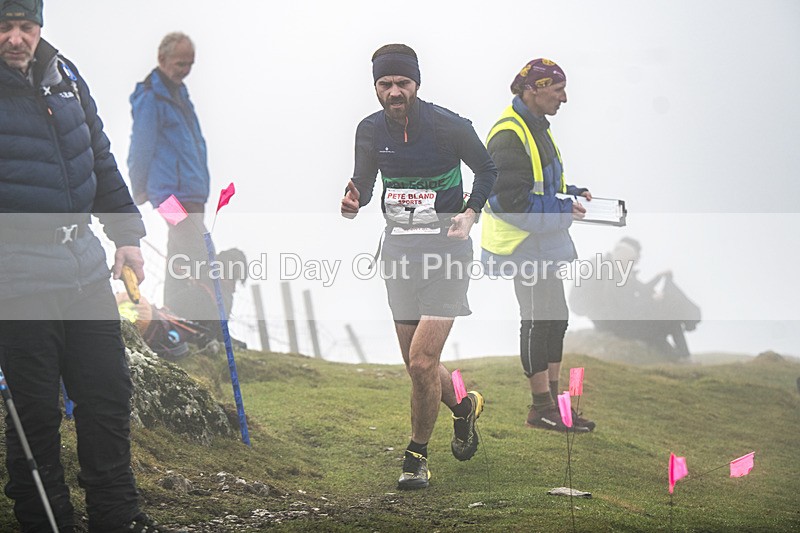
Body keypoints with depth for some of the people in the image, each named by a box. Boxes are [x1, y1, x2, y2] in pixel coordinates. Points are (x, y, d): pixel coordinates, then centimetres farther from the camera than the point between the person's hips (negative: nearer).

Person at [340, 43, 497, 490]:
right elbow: (365, 180, 15)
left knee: (422, 362, -13)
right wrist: (354, 202, -8)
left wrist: (470, 214, -12)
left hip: (445, 245, -5)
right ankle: (464, 406, 40)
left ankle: (417, 454, 6)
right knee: (418, 364, 9)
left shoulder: (449, 126, -11)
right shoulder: (371, 130, 1)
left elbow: (487, 169, 2)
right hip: (399, 248, 5)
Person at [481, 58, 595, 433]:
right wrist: (562, 210, -21)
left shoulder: (535, 128, 14)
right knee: (539, 320, -4)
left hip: (543, 242, 10)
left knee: (554, 318, 14)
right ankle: (542, 409, 4)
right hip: (524, 244, -10)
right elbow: (509, 200, -25)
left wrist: (572, 194, 9)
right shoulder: (510, 135, -20)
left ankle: (551, 399, 22)